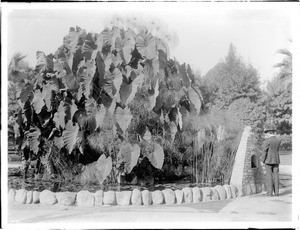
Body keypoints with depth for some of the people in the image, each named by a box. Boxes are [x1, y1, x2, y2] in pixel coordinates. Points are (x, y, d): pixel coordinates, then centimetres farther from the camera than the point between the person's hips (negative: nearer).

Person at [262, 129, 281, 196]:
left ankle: (270, 192, -1)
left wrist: (263, 161, -3)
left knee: (269, 176, -1)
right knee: (276, 176, 7)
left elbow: (264, 152, -14)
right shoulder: (279, 140, 3)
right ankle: (276, 192, 8)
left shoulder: (267, 141, -14)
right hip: (276, 160, 5)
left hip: (268, 160, -5)